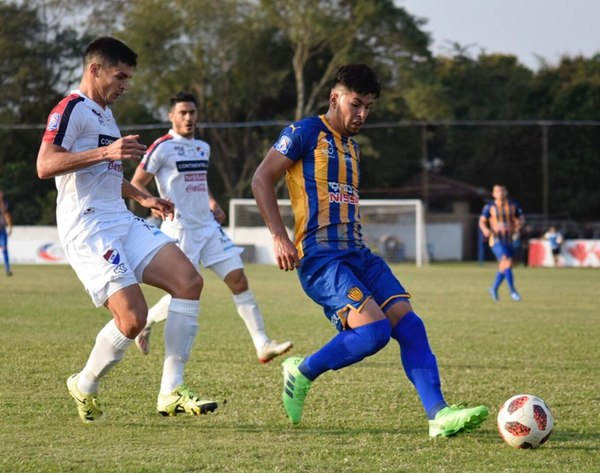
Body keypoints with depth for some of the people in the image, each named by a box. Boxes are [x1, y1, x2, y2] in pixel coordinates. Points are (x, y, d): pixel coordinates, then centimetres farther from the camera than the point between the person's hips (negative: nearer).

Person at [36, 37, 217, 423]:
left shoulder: (105, 114, 24)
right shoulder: (71, 109, -7)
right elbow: (45, 165, -22)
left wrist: (143, 198, 29)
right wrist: (106, 151, -29)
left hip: (122, 223, 10)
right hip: (88, 230, -10)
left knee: (189, 280, -8)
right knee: (133, 318, -19)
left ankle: (171, 394, -6)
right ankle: (85, 387, 8)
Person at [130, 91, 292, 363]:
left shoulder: (203, 148, 15)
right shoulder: (162, 148, -7)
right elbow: (136, 184, -5)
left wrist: (213, 204, 15)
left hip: (208, 226, 7)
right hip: (181, 229, -7)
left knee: (238, 280, -3)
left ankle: (262, 345, -5)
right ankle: (145, 324, 22)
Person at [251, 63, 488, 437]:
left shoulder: (351, 146, 23)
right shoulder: (307, 133, -1)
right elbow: (262, 180, -5)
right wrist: (280, 237, -14)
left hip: (357, 254, 8)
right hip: (321, 257, -8)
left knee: (408, 323, -10)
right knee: (375, 329, -23)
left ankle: (439, 414, -16)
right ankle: (302, 373, -1)